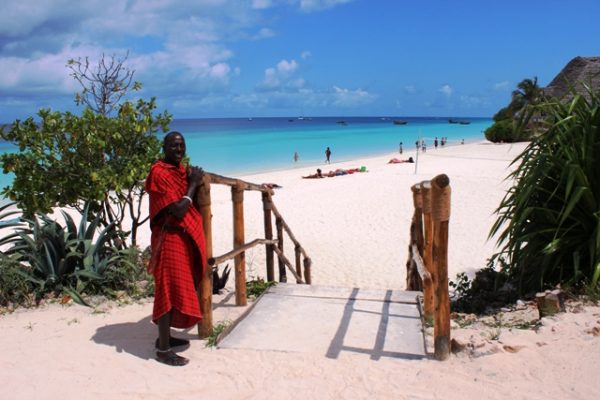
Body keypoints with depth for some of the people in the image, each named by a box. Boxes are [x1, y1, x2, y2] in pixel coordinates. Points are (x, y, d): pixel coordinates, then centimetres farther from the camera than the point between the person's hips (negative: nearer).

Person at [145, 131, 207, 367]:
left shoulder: (181, 171, 13)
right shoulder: (159, 173, -15)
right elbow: (178, 210, -22)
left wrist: (195, 181, 5)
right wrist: (193, 184, -13)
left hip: (183, 238, 9)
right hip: (169, 239, -9)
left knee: (176, 289, 15)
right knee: (170, 291, -7)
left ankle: (165, 337, 28)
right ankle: (163, 350, 2)